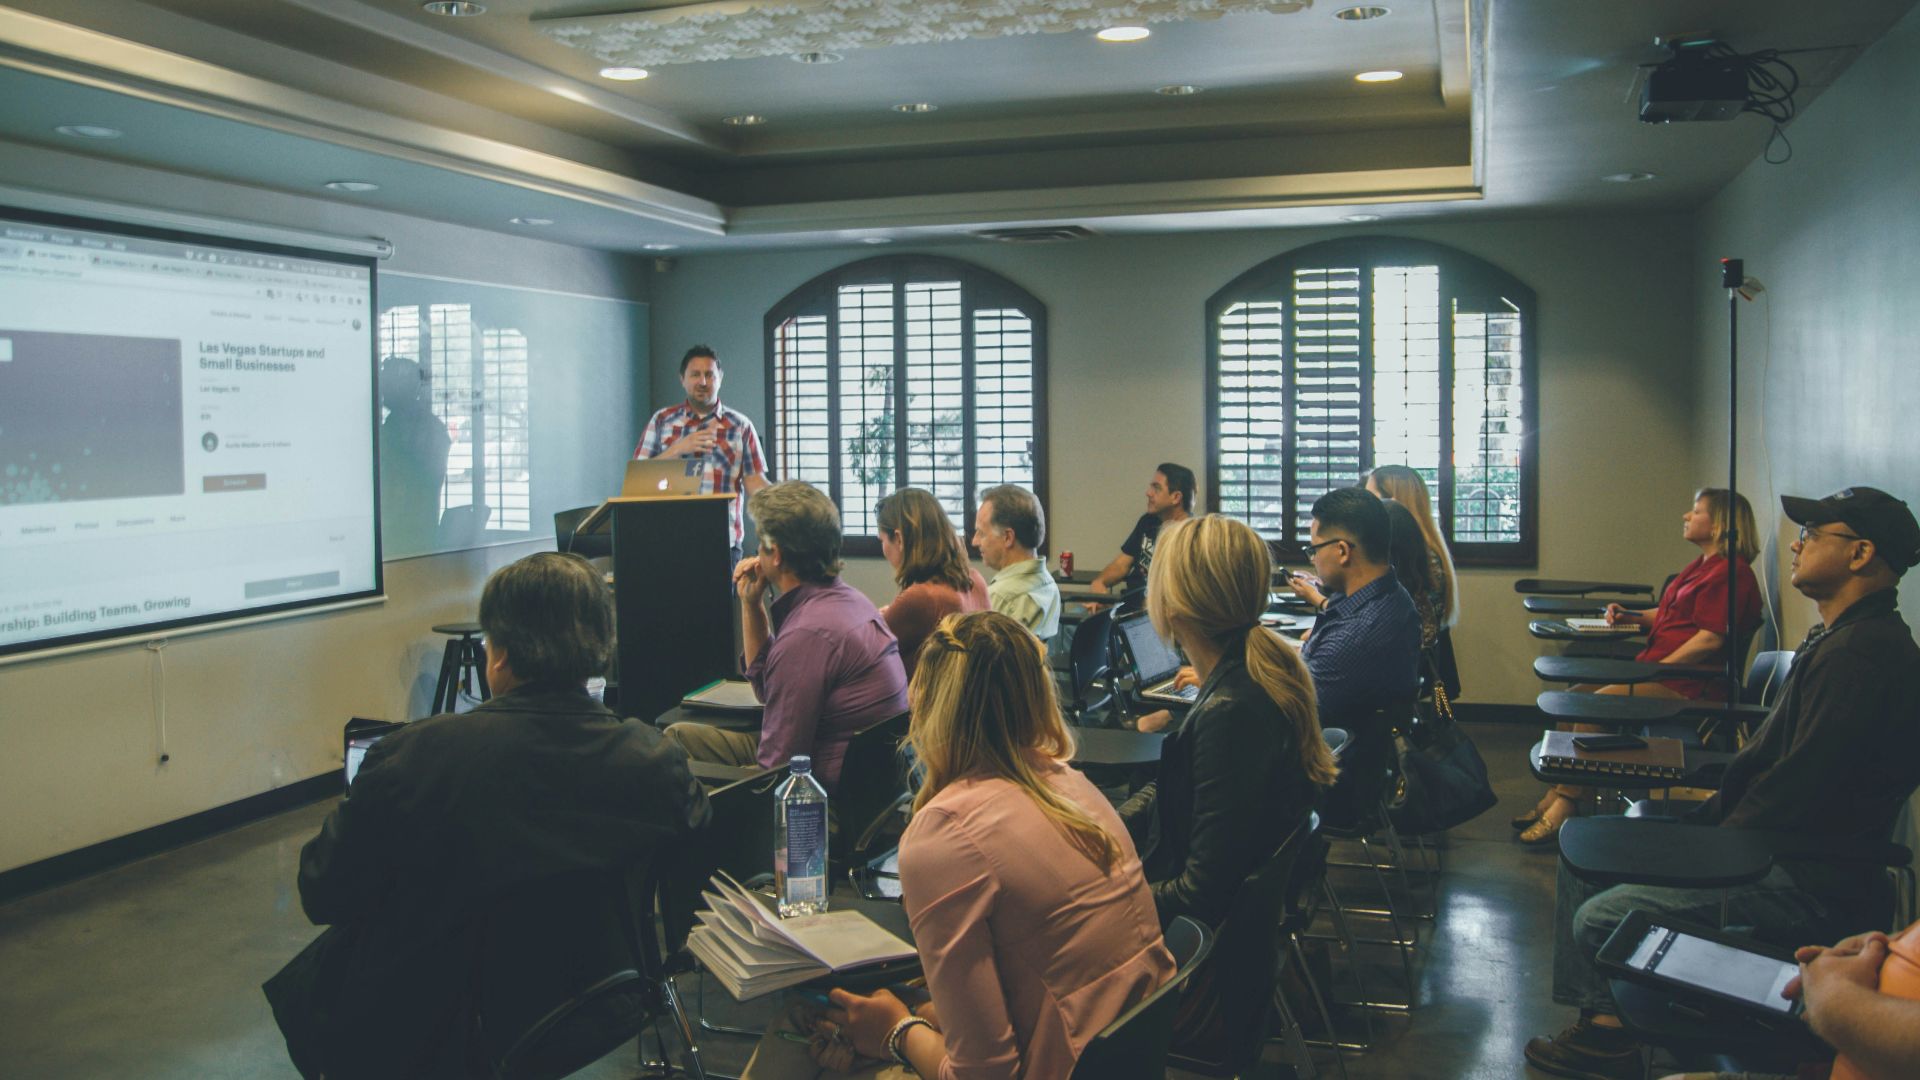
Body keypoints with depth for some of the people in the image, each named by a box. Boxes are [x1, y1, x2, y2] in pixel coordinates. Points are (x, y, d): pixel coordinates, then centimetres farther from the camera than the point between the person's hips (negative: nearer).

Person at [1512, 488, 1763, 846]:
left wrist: (1653, 671, -20)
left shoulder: (1729, 571, -13)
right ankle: (1557, 794, -5)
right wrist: (1631, 617, 12)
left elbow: (1710, 638, -20)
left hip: (1686, 683, -10)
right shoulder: (1702, 565, 20)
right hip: (1658, 669, 10)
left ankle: (1565, 805, -19)